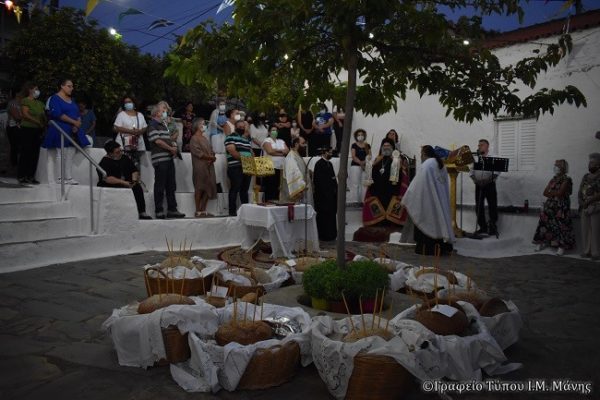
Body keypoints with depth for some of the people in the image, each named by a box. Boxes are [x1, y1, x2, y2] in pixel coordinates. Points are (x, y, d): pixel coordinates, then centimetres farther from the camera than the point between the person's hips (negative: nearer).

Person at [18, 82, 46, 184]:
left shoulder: (39, 103, 16)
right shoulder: (25, 101, -3)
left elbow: (44, 116, 15)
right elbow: (25, 115, -12)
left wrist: (45, 124, -2)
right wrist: (38, 122, -15)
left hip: (37, 131, 6)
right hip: (27, 130, -6)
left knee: (35, 154, 4)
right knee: (25, 153, -4)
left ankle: (30, 176, 10)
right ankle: (21, 176, 1)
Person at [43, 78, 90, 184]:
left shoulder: (71, 100, 18)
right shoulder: (55, 98, -4)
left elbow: (78, 115, 13)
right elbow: (58, 114, -16)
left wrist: (77, 125, -7)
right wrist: (74, 122, -16)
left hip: (72, 131, 7)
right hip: (60, 130, -7)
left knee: (70, 155, 4)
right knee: (60, 155, -6)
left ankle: (69, 178, 6)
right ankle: (59, 179, -3)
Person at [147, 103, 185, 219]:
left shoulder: (163, 125, 21)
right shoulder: (152, 125, -6)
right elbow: (158, 141, -15)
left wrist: (174, 147, 4)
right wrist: (171, 148, -9)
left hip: (169, 158, 9)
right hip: (160, 159, -9)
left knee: (171, 186, 10)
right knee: (160, 186, -3)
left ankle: (172, 210, 15)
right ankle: (159, 211, 4)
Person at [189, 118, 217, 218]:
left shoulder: (205, 139, 22)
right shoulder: (194, 139, -4)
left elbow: (211, 152, 16)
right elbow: (199, 153, -15)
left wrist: (212, 158, -5)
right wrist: (211, 157, -10)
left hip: (208, 167, 8)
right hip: (200, 167, -8)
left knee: (208, 189, 6)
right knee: (199, 189, -5)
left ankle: (203, 210, 13)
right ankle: (198, 211, 1)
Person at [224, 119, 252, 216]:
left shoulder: (247, 139, 23)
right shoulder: (231, 137, -1)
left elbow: (251, 152, 22)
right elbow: (232, 151, -14)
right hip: (235, 168, -7)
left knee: (245, 190, 9)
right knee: (234, 190, -7)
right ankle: (232, 212, -5)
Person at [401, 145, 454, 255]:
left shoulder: (426, 165, -14)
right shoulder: (440, 164, 11)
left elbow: (417, 184, -15)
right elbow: (445, 186, 14)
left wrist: (406, 200, -7)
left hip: (428, 200, -8)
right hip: (440, 200, 8)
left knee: (428, 222, -2)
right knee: (439, 219, 12)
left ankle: (427, 249, 1)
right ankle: (442, 246, 15)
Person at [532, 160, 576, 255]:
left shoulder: (566, 180, -6)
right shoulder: (553, 179, 14)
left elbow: (559, 193, -16)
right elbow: (545, 193, 7)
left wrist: (550, 192, -2)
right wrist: (554, 194, -8)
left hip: (561, 207, -7)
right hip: (550, 205, 7)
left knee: (561, 225, -6)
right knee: (546, 223, 5)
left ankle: (562, 246, -2)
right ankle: (542, 242, 13)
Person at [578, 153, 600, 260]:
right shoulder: (585, 177, 13)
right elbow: (580, 193, 11)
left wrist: (589, 201, -15)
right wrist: (581, 202, -4)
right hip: (585, 208, 6)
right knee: (585, 229, 7)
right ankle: (586, 251, 13)